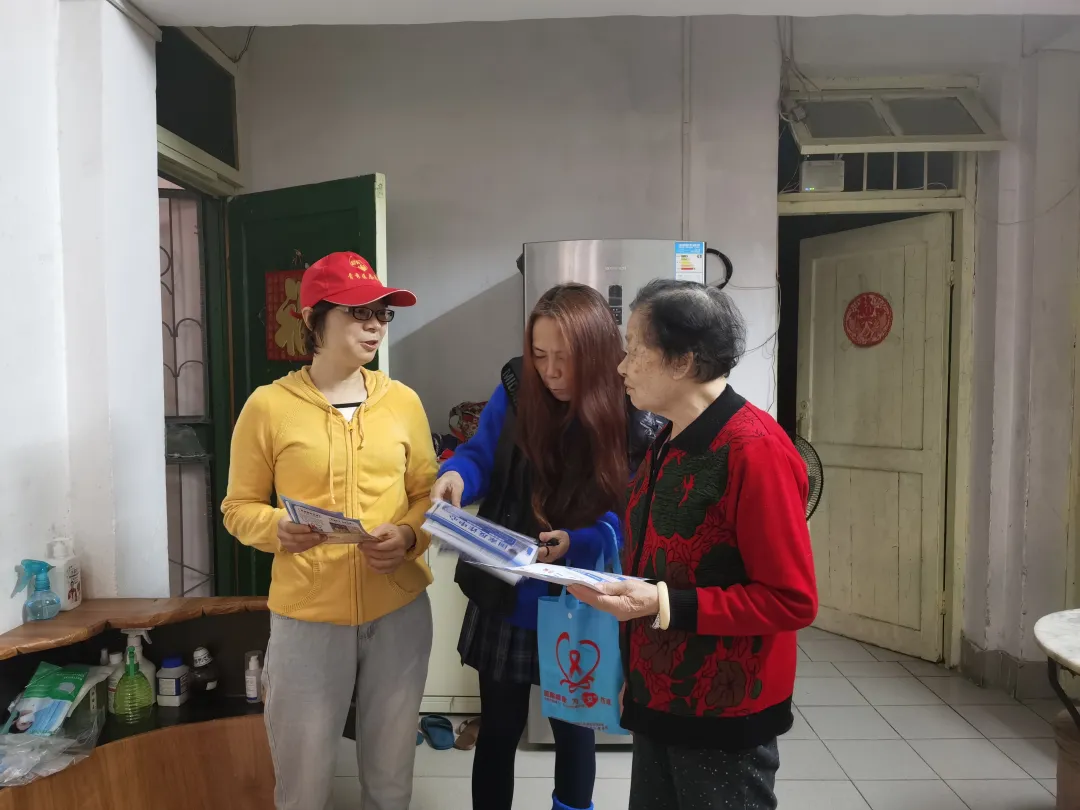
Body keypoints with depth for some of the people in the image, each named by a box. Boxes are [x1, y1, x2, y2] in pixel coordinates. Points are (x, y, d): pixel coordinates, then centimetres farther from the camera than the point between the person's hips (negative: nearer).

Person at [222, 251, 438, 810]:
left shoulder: (403, 401, 1)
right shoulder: (268, 405, -7)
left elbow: (427, 494, 7)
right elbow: (239, 507, -1)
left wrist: (409, 536, -13)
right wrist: (277, 529, -21)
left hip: (399, 610, 3)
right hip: (307, 615, -2)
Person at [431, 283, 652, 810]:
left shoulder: (632, 418, -16)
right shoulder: (516, 392, -10)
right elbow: (480, 456, -3)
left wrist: (576, 543, -29)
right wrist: (455, 476, -25)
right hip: (506, 600, 1)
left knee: (574, 729, 20)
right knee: (499, 728, 17)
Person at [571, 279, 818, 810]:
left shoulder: (755, 449, -21)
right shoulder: (670, 443, 6)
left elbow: (791, 600, -21)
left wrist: (666, 606, -25)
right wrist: (617, 589, 3)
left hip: (725, 715, -8)